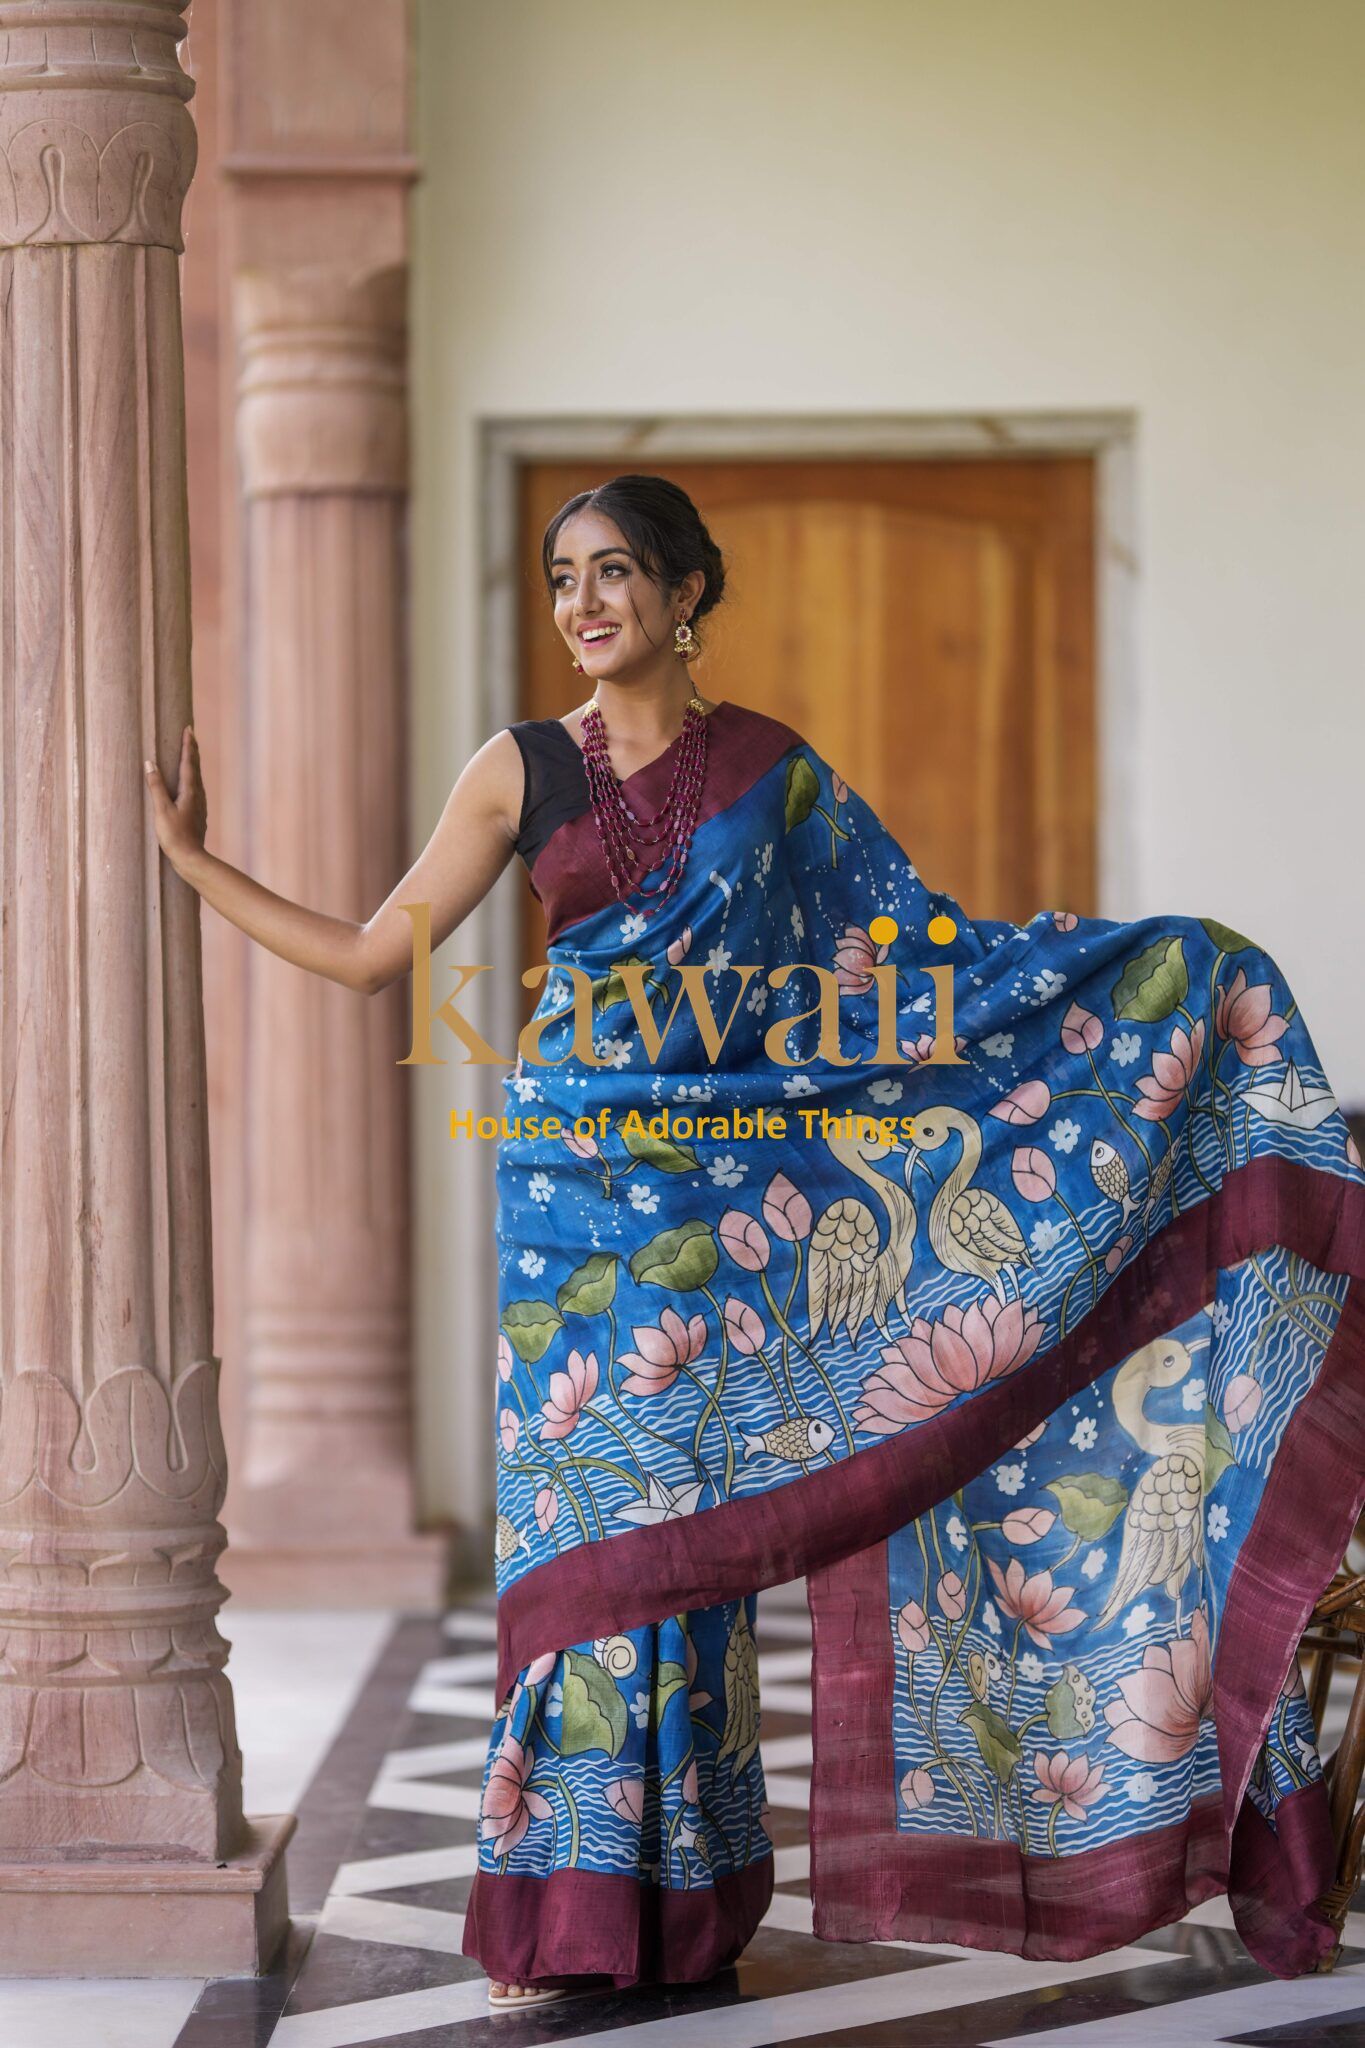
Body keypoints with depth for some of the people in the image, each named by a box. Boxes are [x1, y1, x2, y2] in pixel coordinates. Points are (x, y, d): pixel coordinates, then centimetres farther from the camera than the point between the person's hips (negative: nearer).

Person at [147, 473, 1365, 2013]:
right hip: (577, 1179, 1)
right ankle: (577, 1905, 4)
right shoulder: (522, 770, 6)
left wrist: (1154, 965, 6)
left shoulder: (771, 768, 5)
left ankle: (683, 1905, 7)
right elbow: (370, 954, 8)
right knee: (584, 1505, -2)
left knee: (681, 1518, 0)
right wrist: (188, 857, 7)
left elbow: (910, 940, 9)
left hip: (727, 1188, 0)